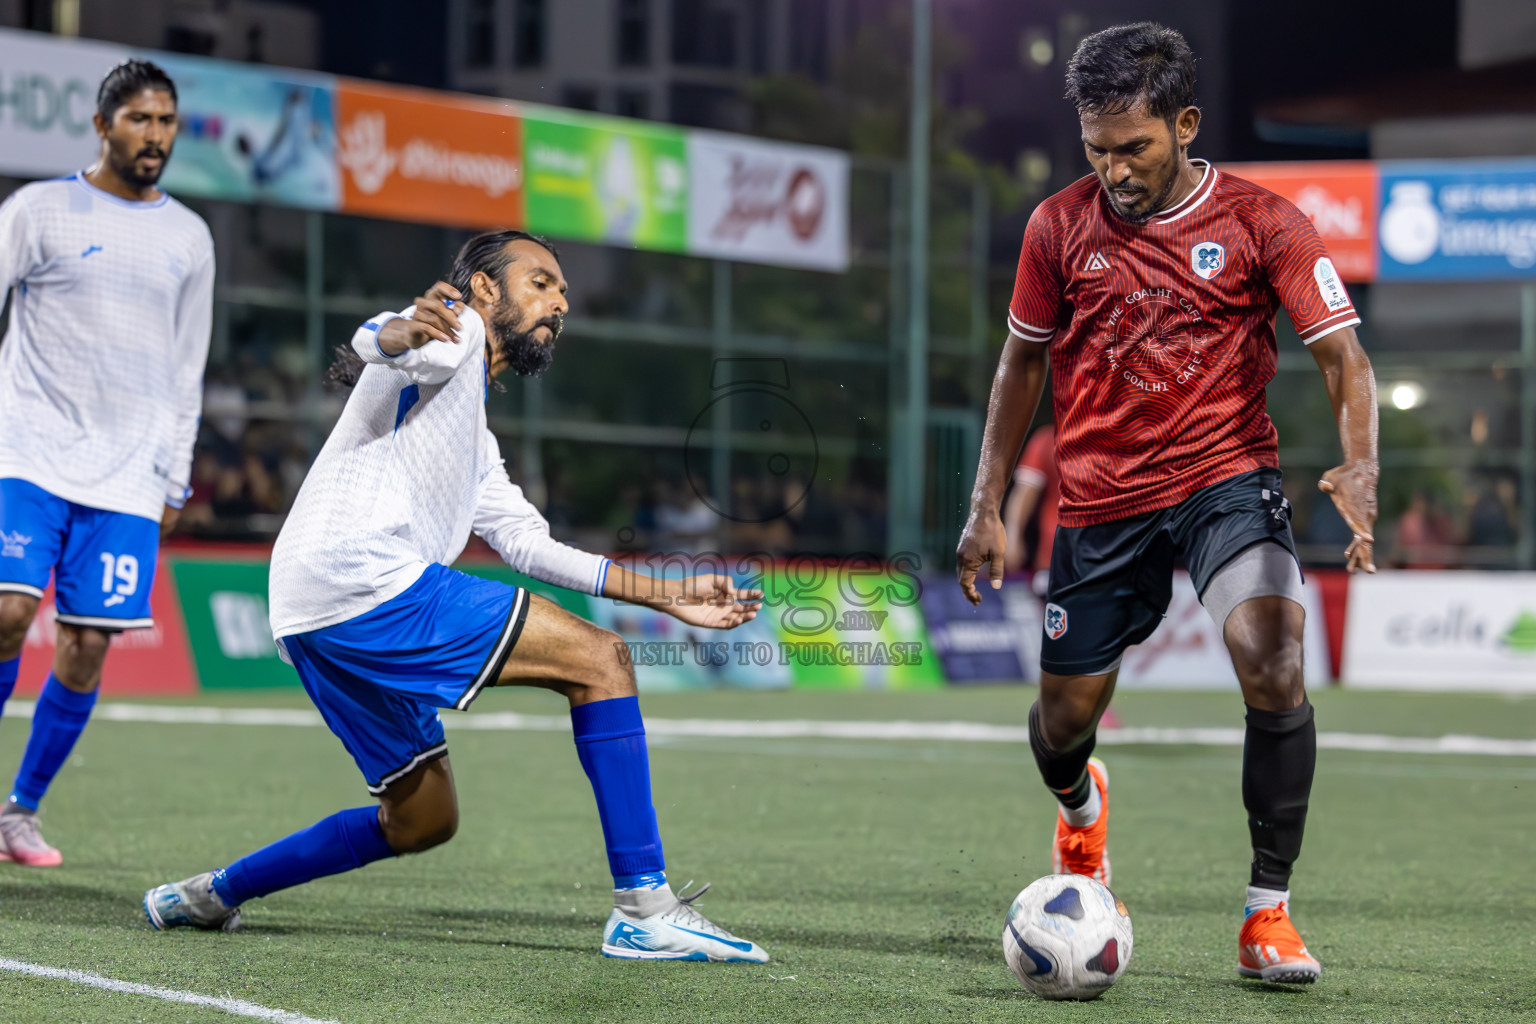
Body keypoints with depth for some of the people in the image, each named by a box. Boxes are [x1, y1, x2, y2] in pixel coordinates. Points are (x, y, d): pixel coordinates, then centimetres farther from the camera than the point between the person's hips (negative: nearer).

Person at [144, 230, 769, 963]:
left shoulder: (474, 440, 34)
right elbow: (378, 342, -18)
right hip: (363, 580, -10)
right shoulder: (454, 334, 4)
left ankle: (206, 896, 28)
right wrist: (408, 330, -43)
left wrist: (667, 596, 29)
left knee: (422, 820, 20)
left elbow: (526, 542, 34)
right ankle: (644, 911, -17)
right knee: (599, 661, -12)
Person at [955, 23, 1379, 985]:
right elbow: (1024, 363, 11)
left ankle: (1270, 915, -13)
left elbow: (1343, 356, -13)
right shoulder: (1060, 226, -1)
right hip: (1101, 498, 3)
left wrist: (1360, 471, -31)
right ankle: (1082, 805, 50)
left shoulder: (1262, 222, -8)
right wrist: (988, 506, 8)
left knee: (1275, 670, -26)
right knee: (1063, 721, 9)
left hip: (1226, 475, -2)